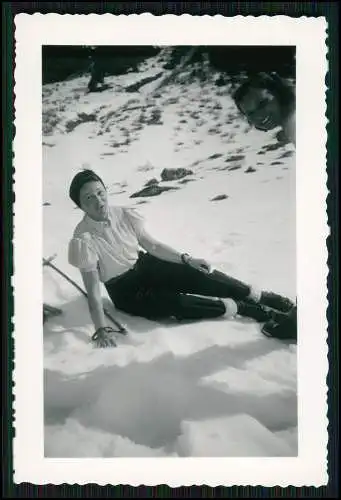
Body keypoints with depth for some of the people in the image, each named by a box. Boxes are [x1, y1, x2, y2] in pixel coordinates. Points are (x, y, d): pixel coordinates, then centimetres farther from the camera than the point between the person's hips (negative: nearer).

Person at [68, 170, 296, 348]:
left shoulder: (125, 215, -11)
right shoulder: (83, 240, -24)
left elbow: (151, 245, 2)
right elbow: (92, 290, -24)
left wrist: (186, 259, -7)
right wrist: (101, 330, -32)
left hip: (145, 265, 4)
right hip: (126, 292, -4)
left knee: (198, 275, -19)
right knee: (177, 304, -28)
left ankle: (264, 298, -10)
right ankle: (245, 308, -15)